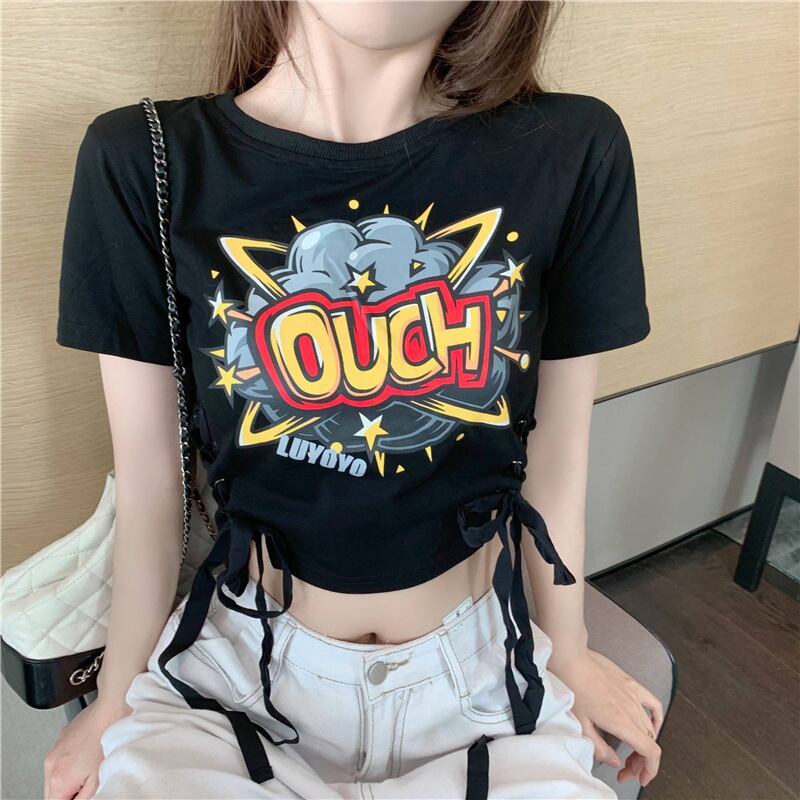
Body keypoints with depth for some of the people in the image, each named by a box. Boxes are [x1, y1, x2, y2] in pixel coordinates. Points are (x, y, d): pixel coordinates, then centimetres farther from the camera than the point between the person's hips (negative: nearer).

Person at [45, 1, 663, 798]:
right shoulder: (142, 163, -13)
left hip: (481, 668, 2)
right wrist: (118, 694, 8)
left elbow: (555, 454, -1)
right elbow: (147, 479, -4)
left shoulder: (572, 153, -12)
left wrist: (566, 651, 13)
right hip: (237, 667, 0)